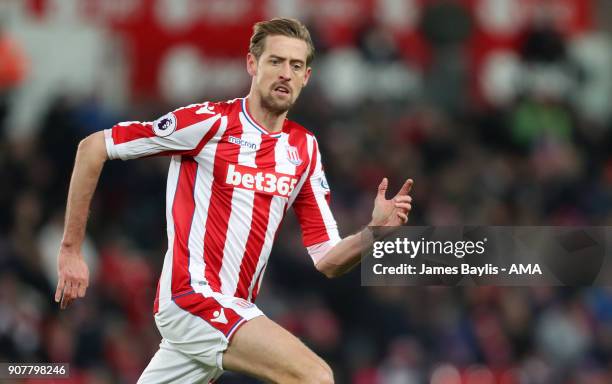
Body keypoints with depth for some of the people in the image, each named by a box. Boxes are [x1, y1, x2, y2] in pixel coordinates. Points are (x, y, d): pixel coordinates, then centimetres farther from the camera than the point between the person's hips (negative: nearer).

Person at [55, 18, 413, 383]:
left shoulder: (304, 148, 11)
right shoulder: (210, 121, -8)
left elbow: (327, 261, 10)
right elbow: (93, 148, -5)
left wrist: (374, 231, -11)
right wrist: (71, 251, -6)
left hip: (235, 309, 7)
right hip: (191, 295, -7)